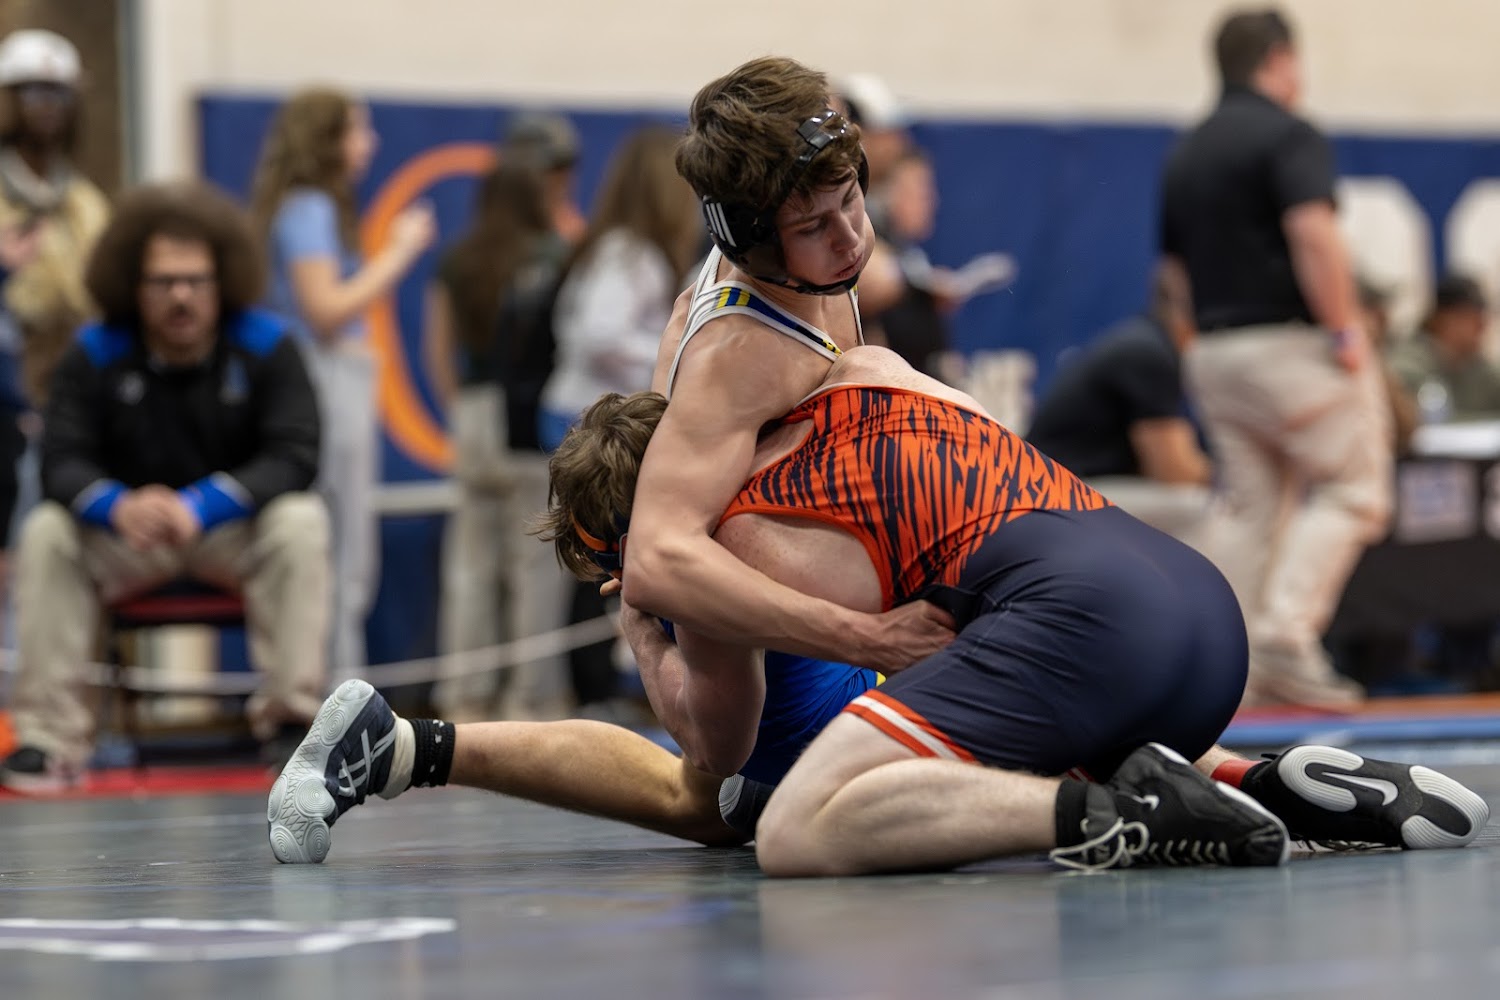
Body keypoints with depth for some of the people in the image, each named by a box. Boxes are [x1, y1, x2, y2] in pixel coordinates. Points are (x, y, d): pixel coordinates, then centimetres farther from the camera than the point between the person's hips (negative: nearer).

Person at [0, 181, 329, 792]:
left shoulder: (265, 347, -10)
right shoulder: (94, 353, -8)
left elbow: (294, 455, -20)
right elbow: (63, 461, -14)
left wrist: (200, 507, -36)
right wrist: (117, 506, -39)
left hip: (233, 532, -1)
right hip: (125, 538, 1)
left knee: (301, 522, -31)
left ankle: (291, 713, -29)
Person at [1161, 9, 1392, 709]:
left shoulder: (1184, 153, 15)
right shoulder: (1288, 136, -9)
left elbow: (1175, 265, 20)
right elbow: (1313, 233, -23)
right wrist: (1346, 330, -19)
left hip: (1213, 352, 8)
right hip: (1291, 340, -8)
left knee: (1248, 505, 12)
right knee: (1352, 491, -2)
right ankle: (1286, 639, -14)